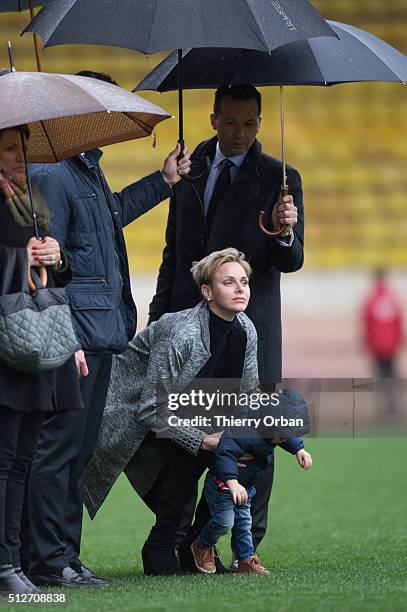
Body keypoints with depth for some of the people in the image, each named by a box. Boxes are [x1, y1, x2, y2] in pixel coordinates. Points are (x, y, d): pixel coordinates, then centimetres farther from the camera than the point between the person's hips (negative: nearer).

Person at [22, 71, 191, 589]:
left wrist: (164, 181, 42)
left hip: (101, 333, 10)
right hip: (74, 334, -10)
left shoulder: (89, 171, 17)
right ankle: (47, 560, -4)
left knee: (79, 450, 12)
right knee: (58, 446, -7)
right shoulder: (52, 174, -13)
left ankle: (64, 556, 17)